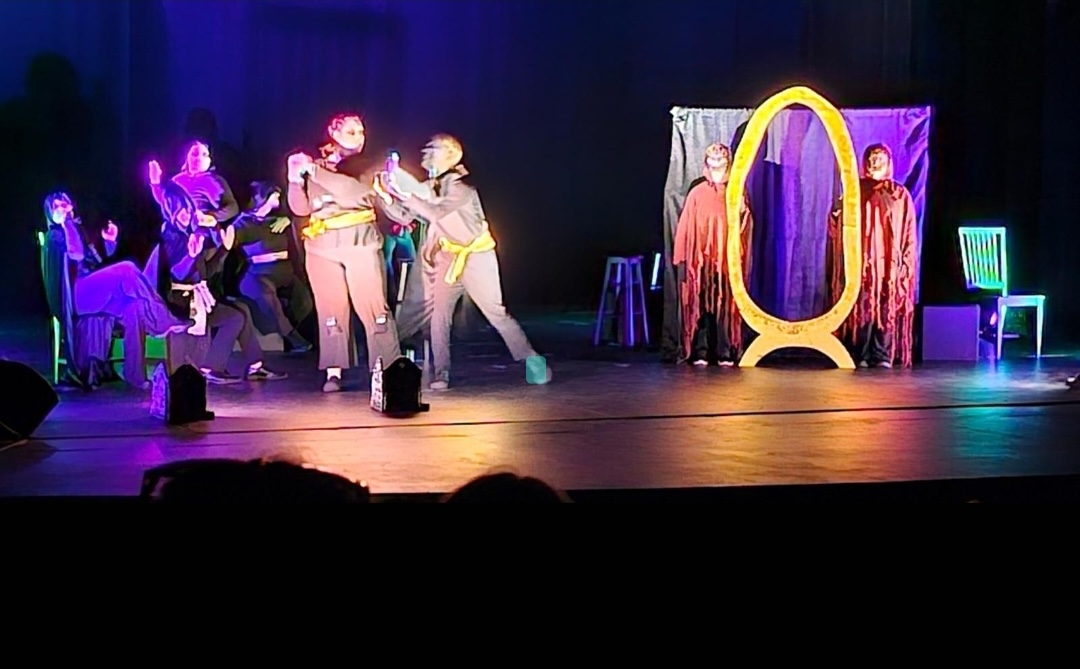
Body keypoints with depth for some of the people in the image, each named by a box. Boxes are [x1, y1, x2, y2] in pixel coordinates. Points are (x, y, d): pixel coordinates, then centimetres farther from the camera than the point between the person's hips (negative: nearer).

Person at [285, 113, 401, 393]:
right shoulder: (315, 162, 12)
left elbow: (355, 189, -15)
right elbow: (300, 209, 7)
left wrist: (316, 172, -16)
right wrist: (296, 178, -8)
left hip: (360, 242, -2)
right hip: (322, 245, 2)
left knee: (373, 305, -8)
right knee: (331, 308, -1)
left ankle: (388, 369, -7)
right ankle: (334, 372, 0)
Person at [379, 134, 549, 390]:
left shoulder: (460, 185, -18)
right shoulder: (429, 187, 6)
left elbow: (435, 212, -31)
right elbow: (405, 216, 6)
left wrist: (406, 194, -30)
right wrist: (387, 196, -9)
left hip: (476, 256, -6)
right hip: (449, 258, 6)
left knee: (496, 313, -4)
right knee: (439, 314, -6)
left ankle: (533, 363, 5)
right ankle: (441, 374, -2)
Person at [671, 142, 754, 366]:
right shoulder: (697, 194, 4)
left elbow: (745, 230, 13)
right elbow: (686, 228, 3)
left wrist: (744, 213, -6)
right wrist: (682, 259, -1)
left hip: (727, 260, 1)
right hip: (701, 260, -1)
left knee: (726, 306, -1)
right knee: (700, 305, -2)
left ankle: (725, 354, 2)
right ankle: (700, 353, 1)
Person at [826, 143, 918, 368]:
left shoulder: (900, 195, 11)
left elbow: (909, 235, 8)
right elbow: (841, 226, 13)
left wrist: (906, 264, -1)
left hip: (890, 263, 0)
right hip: (862, 262, 0)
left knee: (887, 309, -4)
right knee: (862, 307, -5)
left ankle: (883, 356, -2)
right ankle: (861, 356, -3)